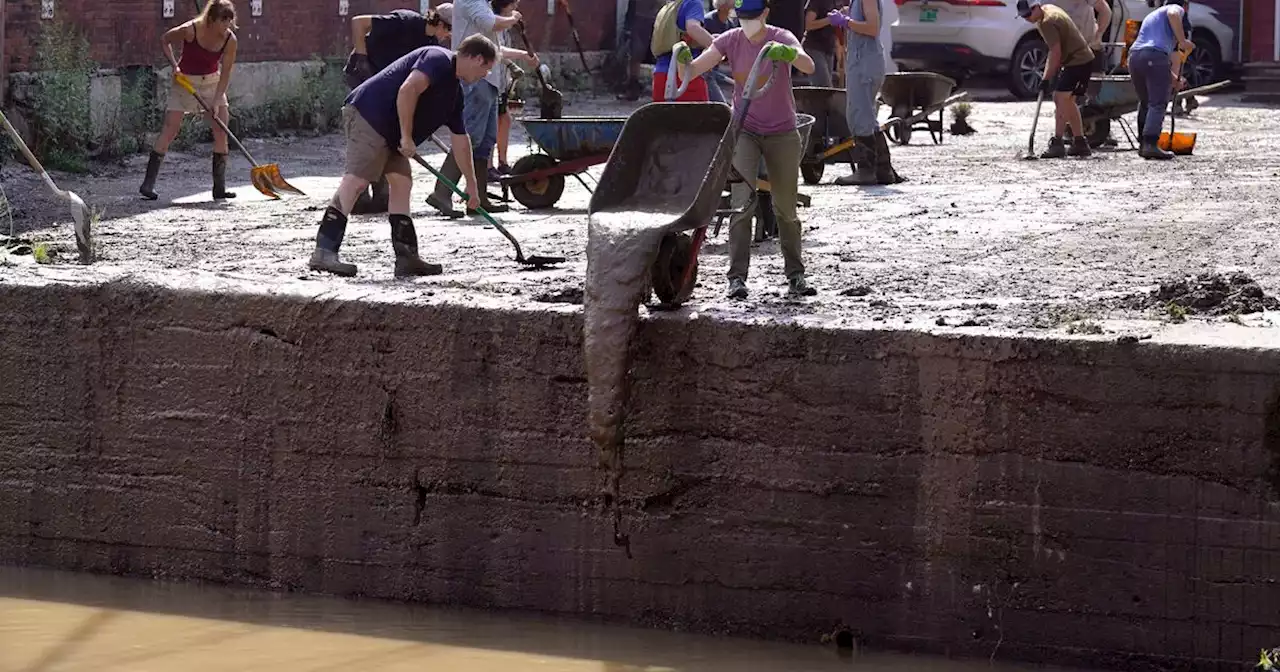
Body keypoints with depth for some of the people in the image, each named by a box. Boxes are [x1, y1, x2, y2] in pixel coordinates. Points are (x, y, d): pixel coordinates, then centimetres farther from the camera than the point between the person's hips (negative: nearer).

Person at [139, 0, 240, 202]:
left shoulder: (230, 40, -15)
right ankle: (148, 183, -11)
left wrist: (216, 102, -20)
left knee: (221, 131, -5)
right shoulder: (190, 30, -23)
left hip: (212, 82, 3)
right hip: (185, 80, -3)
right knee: (170, 130, -11)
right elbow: (165, 41, -5)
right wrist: (174, 65, -16)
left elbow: (225, 73, -11)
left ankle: (219, 187, 2)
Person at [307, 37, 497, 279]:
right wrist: (407, 137, -21)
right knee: (356, 180, -17)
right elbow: (408, 90, -25)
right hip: (369, 114, -11)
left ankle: (407, 258, 7)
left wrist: (472, 184, 33)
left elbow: (460, 140, 29)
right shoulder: (438, 60, -10)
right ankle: (324, 252, -26)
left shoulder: (455, 91, 21)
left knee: (401, 182, 7)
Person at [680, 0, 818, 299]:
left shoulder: (781, 39, -11)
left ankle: (795, 276, 20)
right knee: (742, 204, -12)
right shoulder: (730, 41, -5)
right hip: (744, 131, 1)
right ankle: (737, 277, -13)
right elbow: (692, 70, -11)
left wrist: (787, 52, -50)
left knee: (786, 208, 8)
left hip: (782, 133, -1)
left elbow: (808, 67, -29)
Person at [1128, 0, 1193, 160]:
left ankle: (1143, 144, 20)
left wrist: (1174, 79, 42)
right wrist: (1183, 41, -11)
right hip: (1155, 57, -7)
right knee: (1157, 104, -9)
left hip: (1134, 55, 7)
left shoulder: (1151, 16, 38)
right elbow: (1173, 14, -14)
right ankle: (1150, 144, -21)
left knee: (1145, 102, 20)